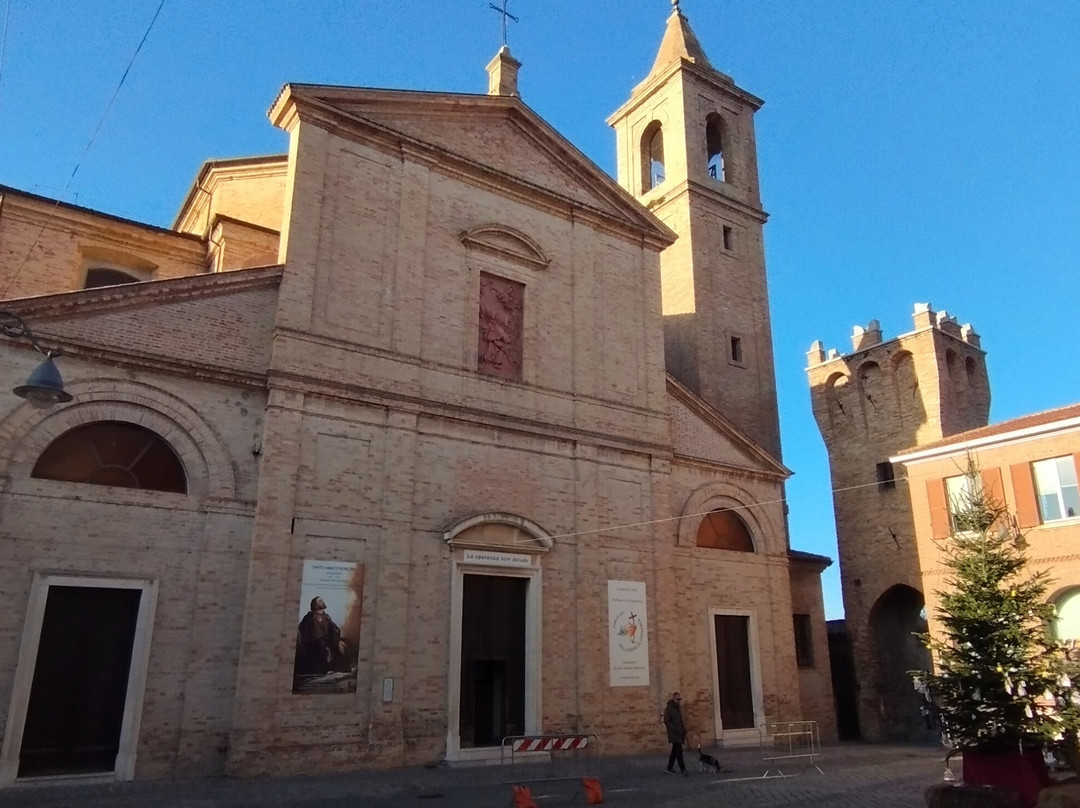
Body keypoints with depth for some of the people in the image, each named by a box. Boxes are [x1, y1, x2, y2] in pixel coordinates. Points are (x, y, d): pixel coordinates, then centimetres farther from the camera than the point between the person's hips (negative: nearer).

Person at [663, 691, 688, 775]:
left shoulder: (678, 708, 14)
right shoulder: (669, 709, -11)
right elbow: (666, 722, -16)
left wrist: (684, 729, 10)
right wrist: (676, 729, -21)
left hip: (679, 733, 8)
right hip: (674, 734, -8)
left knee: (675, 751, 12)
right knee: (679, 751, -14)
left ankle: (670, 768, 21)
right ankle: (683, 769, -15)